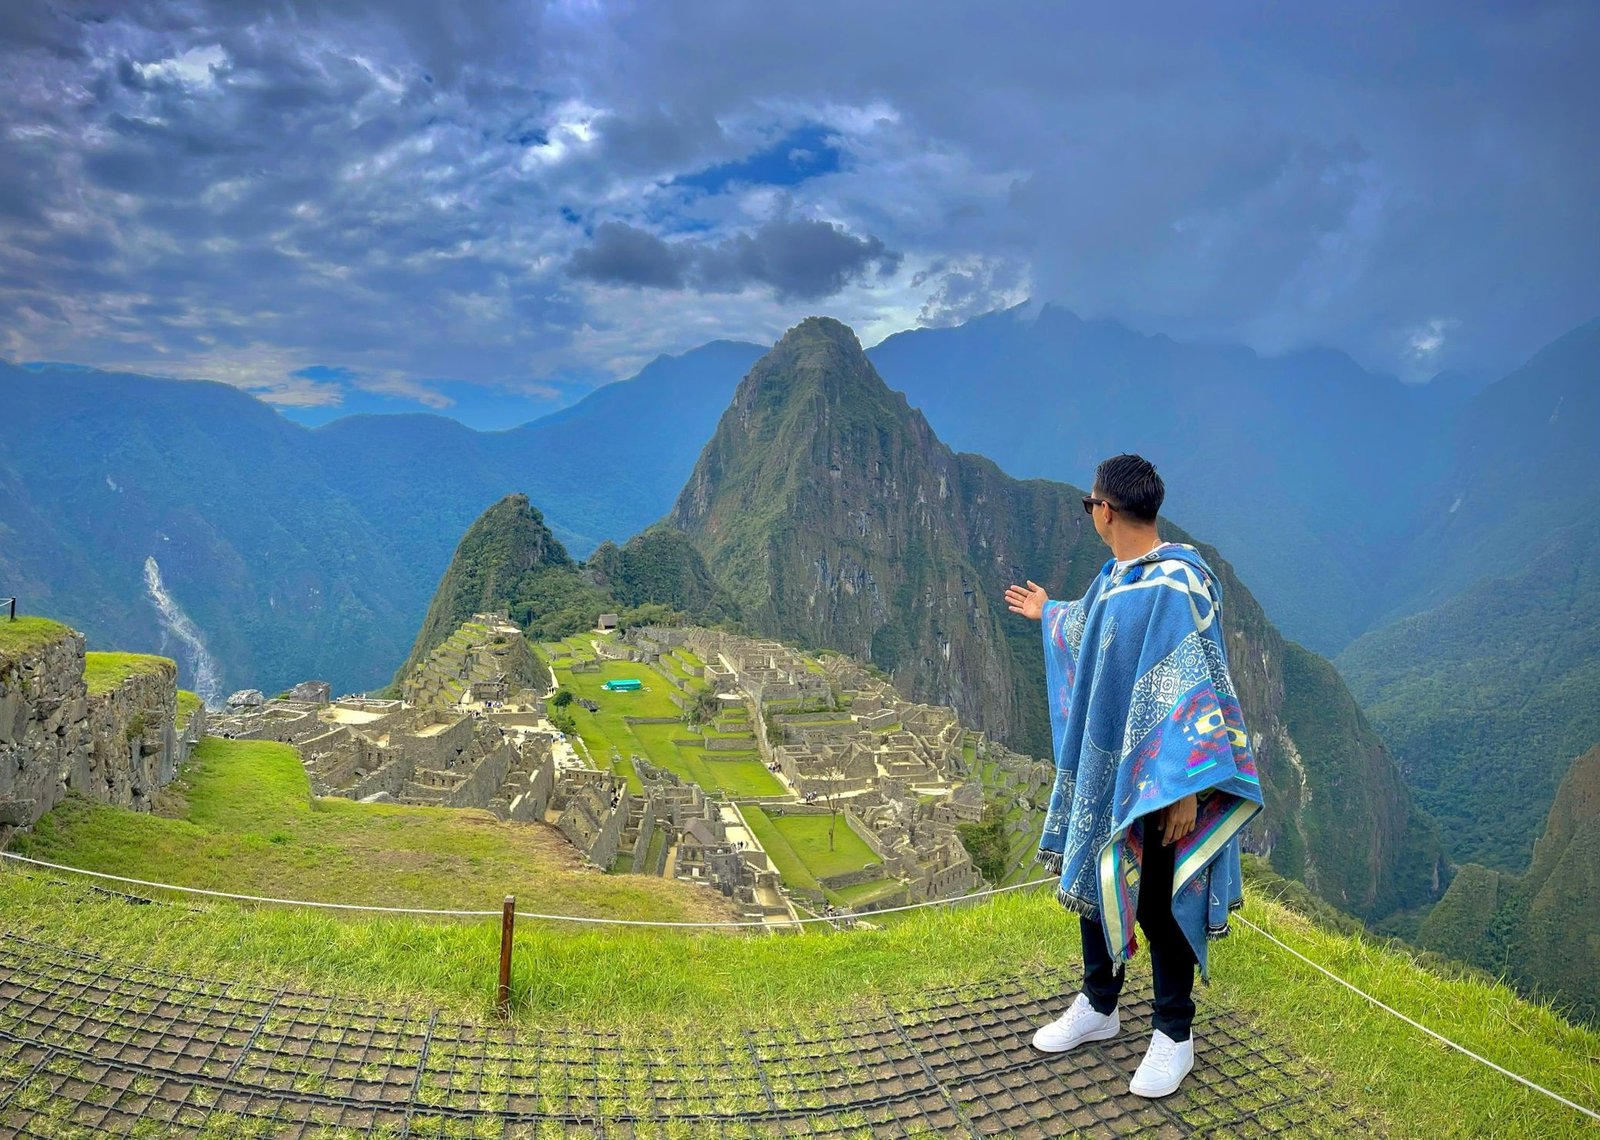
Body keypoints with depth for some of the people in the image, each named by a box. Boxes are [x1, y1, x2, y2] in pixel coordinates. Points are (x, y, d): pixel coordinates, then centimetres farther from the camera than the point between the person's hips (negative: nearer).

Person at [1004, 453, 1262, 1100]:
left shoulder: (1177, 584, -23)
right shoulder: (1113, 576, 5)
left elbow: (1192, 693, -24)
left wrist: (1185, 789, -24)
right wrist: (1048, 613, 46)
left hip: (1157, 781, -8)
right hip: (1101, 768, 9)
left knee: (1159, 904, 5)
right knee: (1095, 882, 18)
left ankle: (1173, 1034, 26)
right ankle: (1097, 1007, 36)